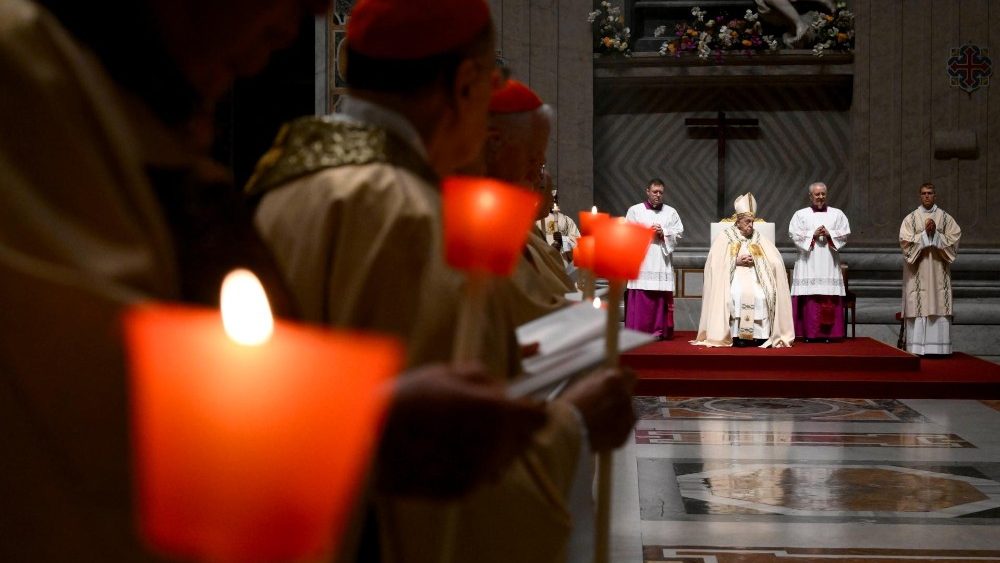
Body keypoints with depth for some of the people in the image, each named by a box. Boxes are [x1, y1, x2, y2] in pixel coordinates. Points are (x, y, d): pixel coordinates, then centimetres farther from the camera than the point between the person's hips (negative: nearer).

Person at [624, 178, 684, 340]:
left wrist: (663, 233, -8)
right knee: (639, 298, -6)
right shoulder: (634, 210, 8)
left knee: (660, 297, -3)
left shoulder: (671, 212, 14)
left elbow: (679, 233, 8)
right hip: (640, 260, -2)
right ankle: (636, 331, -4)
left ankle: (658, 331, 2)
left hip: (661, 261, 2)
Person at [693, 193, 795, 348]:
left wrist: (756, 260, -10)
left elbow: (776, 261, 3)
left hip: (754, 277, 3)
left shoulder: (758, 239, 13)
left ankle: (760, 334, -23)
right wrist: (737, 262, -12)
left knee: (761, 296, -28)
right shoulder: (725, 237, 4)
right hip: (731, 277, -3)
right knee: (738, 295, -34)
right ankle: (736, 335, -28)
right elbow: (716, 263, -5)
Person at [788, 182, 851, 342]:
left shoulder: (837, 214, 13)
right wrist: (813, 234, -12)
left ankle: (828, 333, -2)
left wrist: (829, 234, -10)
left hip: (829, 264, 1)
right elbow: (794, 234, -2)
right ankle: (808, 333, -6)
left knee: (830, 298, -5)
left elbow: (845, 233, 5)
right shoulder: (800, 214, 9)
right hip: (808, 264, -1)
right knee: (808, 297, -8)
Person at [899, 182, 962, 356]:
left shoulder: (946, 218, 7)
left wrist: (935, 234, -11)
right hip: (917, 272, -1)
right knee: (918, 308, -5)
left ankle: (938, 346, 0)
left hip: (938, 271, 1)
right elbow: (905, 242, -5)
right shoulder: (910, 218, 4)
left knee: (939, 307, -3)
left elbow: (954, 240, 1)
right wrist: (925, 233, -13)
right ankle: (917, 347, -3)